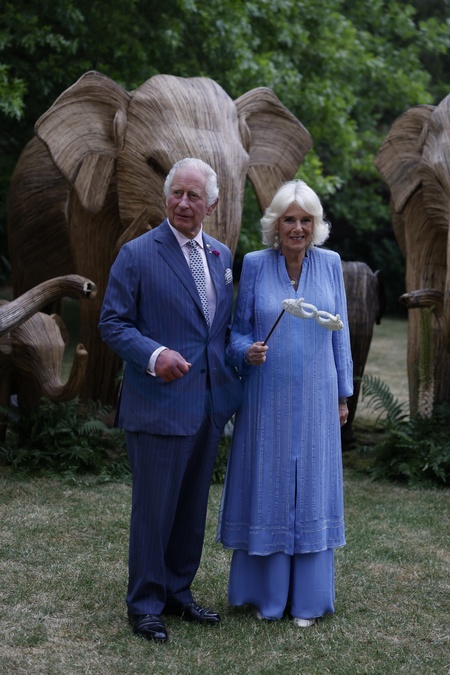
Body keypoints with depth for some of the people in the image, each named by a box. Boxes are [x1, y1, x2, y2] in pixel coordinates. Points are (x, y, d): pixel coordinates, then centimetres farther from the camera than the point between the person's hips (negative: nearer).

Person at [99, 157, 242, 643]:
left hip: (209, 404, 6)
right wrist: (154, 355, -24)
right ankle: (145, 604, 18)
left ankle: (178, 591, 31)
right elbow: (112, 323, -9)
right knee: (153, 508, 2)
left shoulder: (222, 256, 11)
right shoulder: (137, 254, -8)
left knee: (192, 507, 16)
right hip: (158, 404, -6)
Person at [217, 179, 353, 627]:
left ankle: (307, 596, 21)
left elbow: (340, 333, 6)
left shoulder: (329, 264, 1)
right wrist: (247, 351, -21)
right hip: (266, 397, -1)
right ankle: (266, 592, 21)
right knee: (266, 487, 6)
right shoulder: (254, 265, -3)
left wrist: (343, 394, 7)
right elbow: (238, 329, 2)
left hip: (314, 398, 1)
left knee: (310, 486, 8)